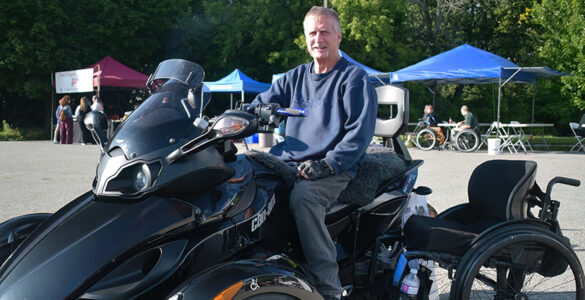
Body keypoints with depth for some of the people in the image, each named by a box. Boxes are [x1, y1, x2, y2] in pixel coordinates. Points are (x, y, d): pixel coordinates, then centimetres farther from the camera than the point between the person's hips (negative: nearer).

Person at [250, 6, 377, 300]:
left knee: (302, 196, -36)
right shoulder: (295, 77, 18)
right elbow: (259, 106, 13)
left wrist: (328, 164, -20)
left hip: (334, 169, -6)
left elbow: (361, 130, -10)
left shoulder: (354, 78, 1)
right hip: (287, 163, 7)